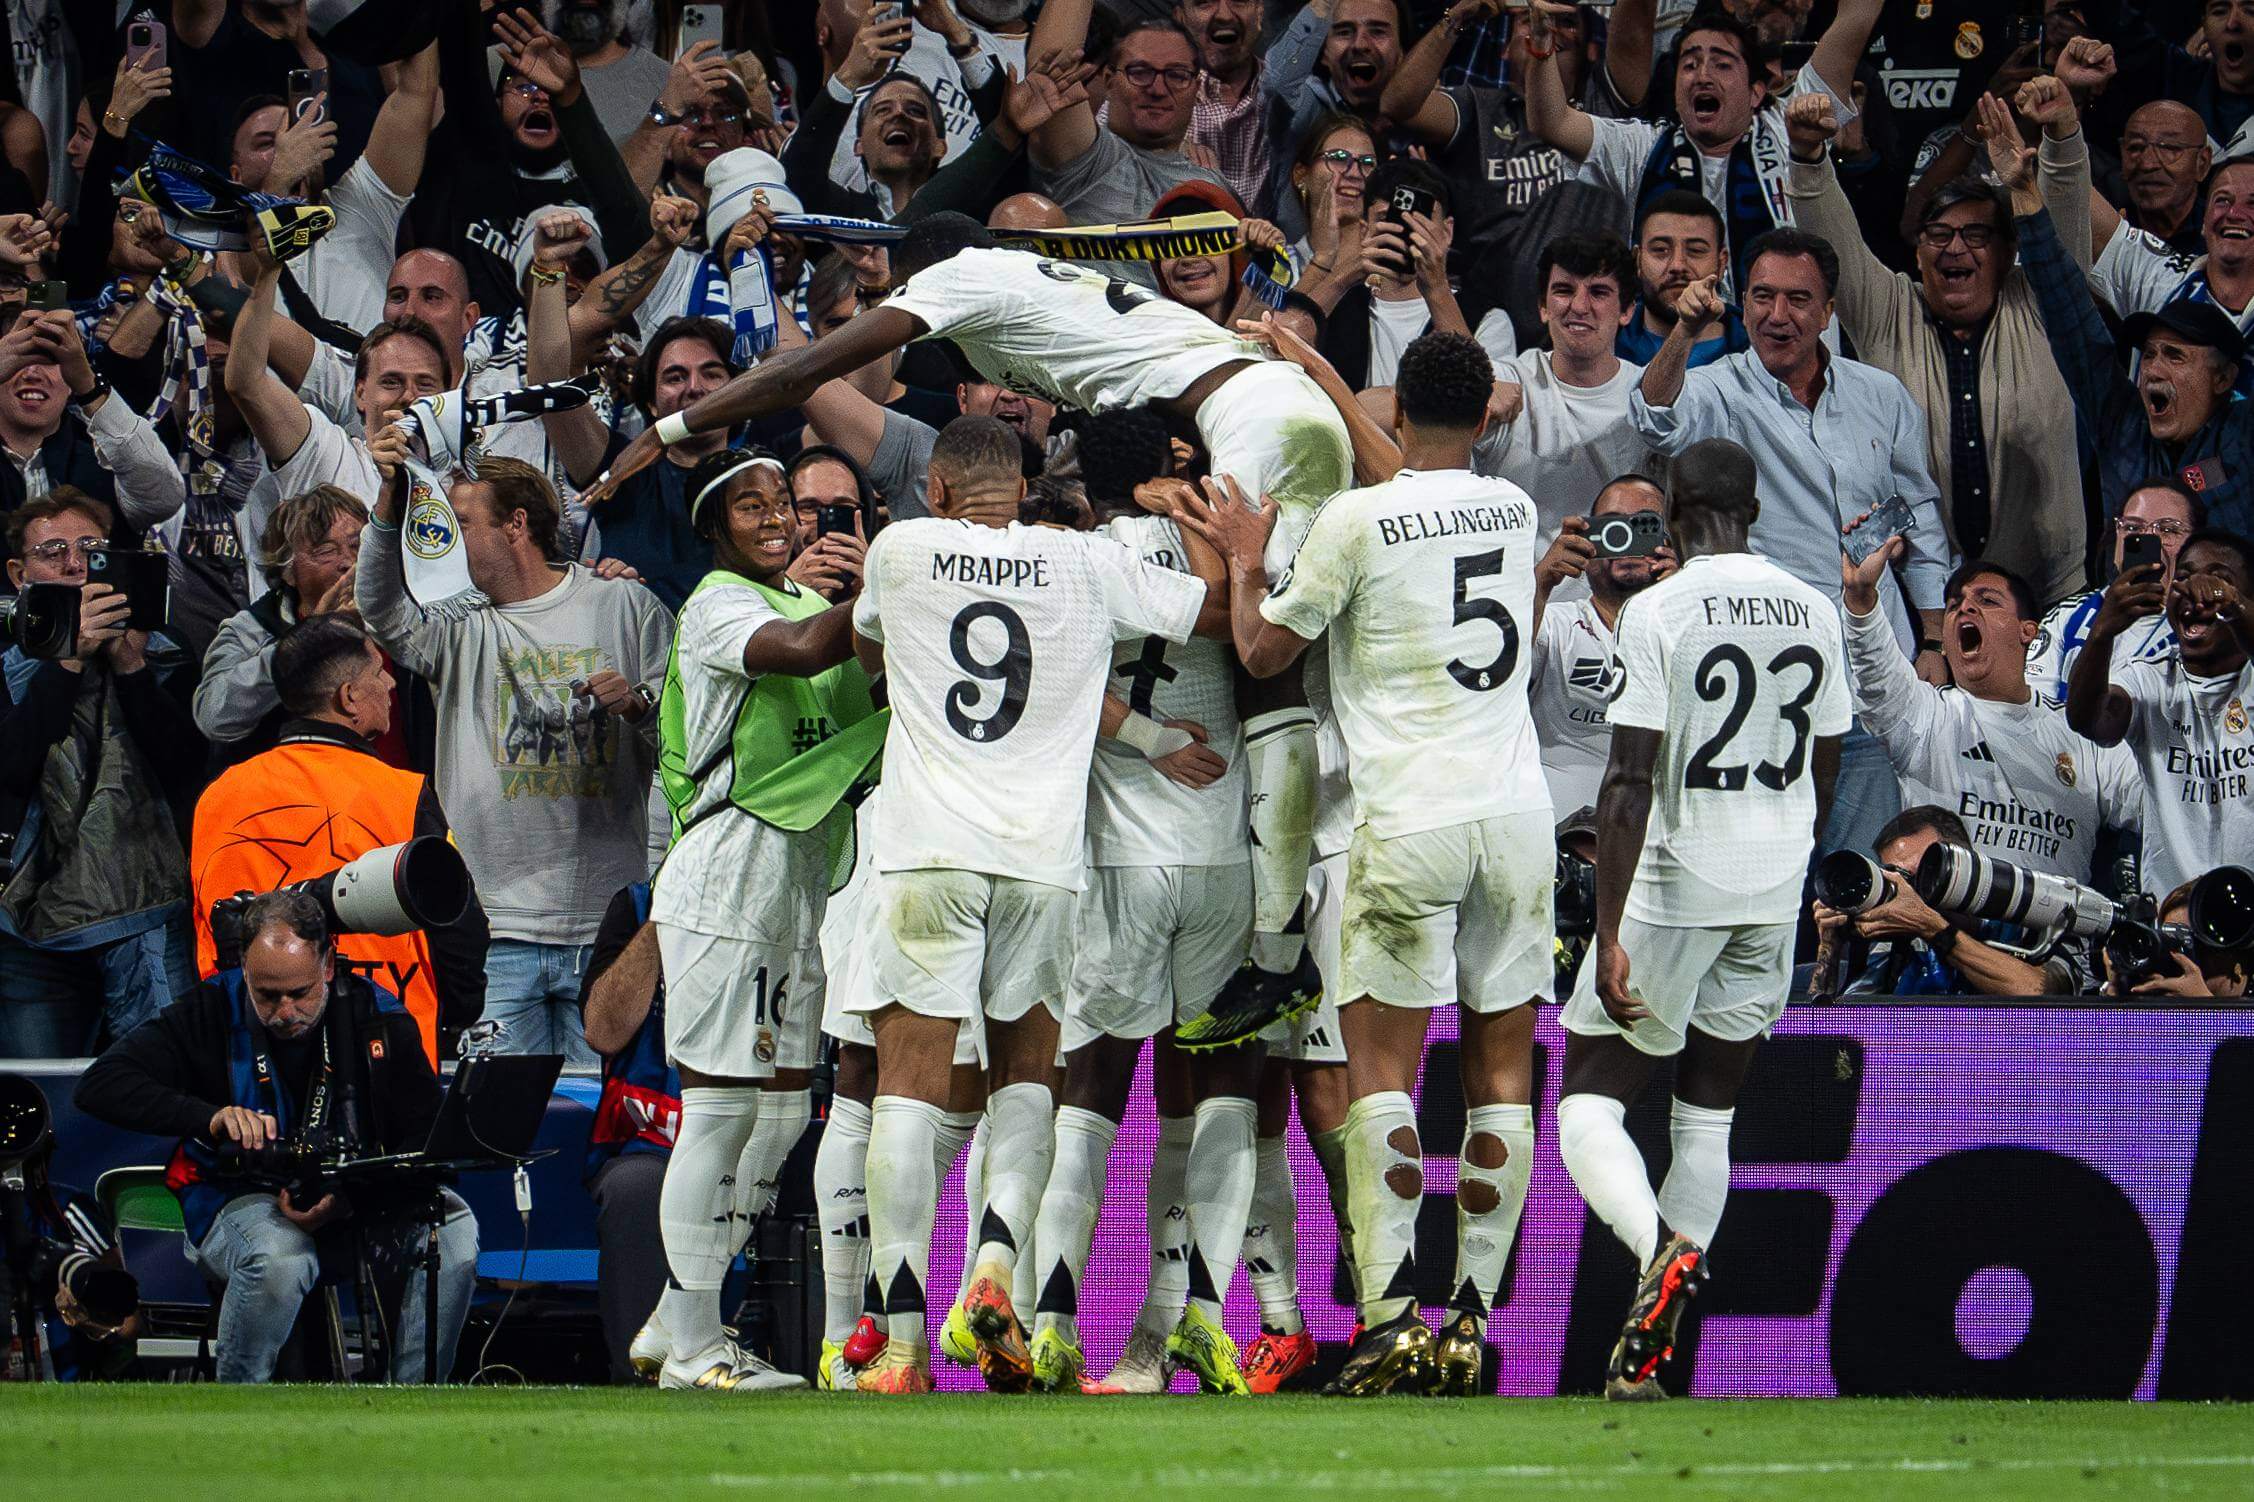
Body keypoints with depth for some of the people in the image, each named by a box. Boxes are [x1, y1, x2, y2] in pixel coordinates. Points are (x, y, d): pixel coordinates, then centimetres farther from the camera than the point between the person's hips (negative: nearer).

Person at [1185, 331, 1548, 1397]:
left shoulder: (1355, 521, -7)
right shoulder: (1515, 511, 9)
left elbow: (1263, 652, 4)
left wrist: (1245, 561, 22)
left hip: (1411, 823, -4)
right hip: (1517, 811, 4)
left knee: (1381, 1068, 0)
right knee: (1501, 1074, 7)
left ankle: (1392, 1314, -13)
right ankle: (1473, 1317, 4)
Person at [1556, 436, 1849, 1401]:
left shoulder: (1660, 613, -12)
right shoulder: (1815, 613, 6)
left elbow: (1629, 782, -16)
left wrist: (1610, 934, -17)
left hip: (1671, 887, -5)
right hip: (1772, 898, 5)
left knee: (1590, 1104, 2)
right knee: (1707, 1119, 12)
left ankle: (1662, 1248, -28)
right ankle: (1649, 1359, 5)